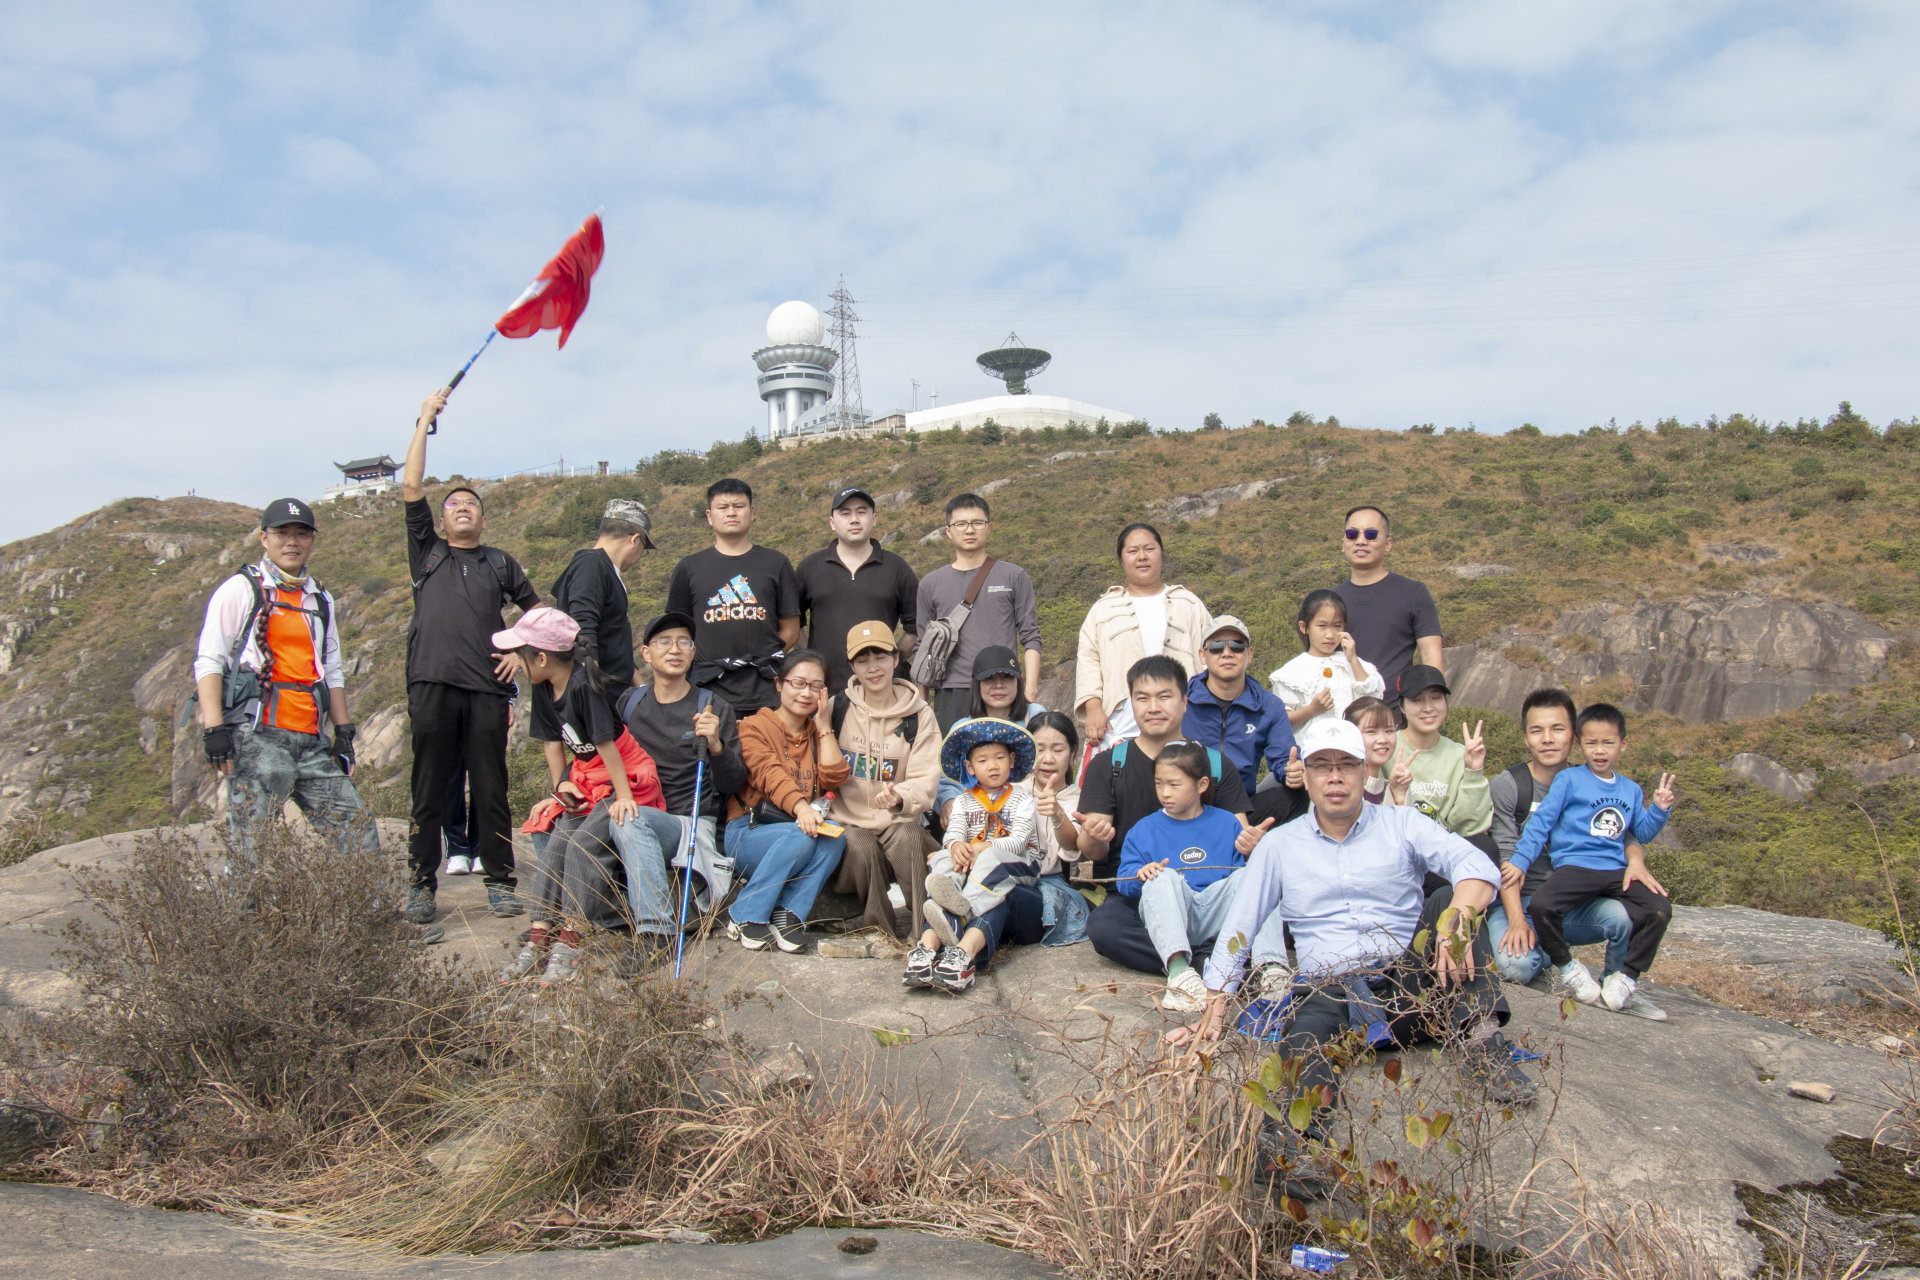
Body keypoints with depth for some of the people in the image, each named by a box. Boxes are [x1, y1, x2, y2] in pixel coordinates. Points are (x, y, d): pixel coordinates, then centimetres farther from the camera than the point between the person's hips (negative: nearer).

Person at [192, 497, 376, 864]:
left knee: (361, 837, -1)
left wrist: (343, 732, 17)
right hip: (256, 738, -6)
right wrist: (214, 729, -13)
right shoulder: (241, 589, 4)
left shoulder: (321, 600, 21)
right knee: (254, 853, -10)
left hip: (313, 744, 6)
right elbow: (208, 662, -2)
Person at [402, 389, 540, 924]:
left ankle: (499, 881, 5)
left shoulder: (500, 563, 21)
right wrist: (425, 421, 12)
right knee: (429, 789, 0)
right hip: (432, 683, 0)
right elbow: (411, 487, 10)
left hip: (487, 687, 1)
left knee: (491, 788, 0)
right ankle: (422, 884, 5)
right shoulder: (427, 553, 18)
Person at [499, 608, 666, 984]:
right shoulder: (544, 691, 2)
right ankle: (539, 938, -8)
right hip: (587, 780, 8)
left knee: (584, 844, -24)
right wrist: (562, 783, 7)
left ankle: (570, 942, -20)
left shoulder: (582, 685, -25)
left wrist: (623, 797, -23)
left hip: (626, 779, -8)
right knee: (553, 844, -8)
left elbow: (606, 744, -25)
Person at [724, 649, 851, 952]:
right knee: (799, 836, -34)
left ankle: (789, 913, -22)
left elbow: (834, 778, 1)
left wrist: (823, 725, 1)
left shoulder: (819, 733, 19)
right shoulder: (755, 726, 2)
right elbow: (769, 774, -17)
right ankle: (745, 915, -18)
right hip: (749, 831, -4)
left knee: (835, 836, -27)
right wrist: (799, 806, -36)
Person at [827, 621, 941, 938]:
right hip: (847, 820, 0)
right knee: (862, 848, -32)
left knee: (908, 836, -33)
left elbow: (925, 780, -3)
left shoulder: (919, 715, 4)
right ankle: (880, 928, -14)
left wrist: (900, 799, -25)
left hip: (898, 823, 0)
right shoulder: (837, 708, 6)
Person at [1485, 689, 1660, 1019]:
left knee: (1624, 914, -29)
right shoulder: (1505, 786, -6)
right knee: (1516, 966, -31)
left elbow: (1625, 834, 1)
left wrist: (1635, 860, -24)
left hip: (1578, 904, 2)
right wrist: (1516, 919, -21)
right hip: (1521, 902, -2)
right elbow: (1505, 858, -11)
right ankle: (1553, 953, 8)